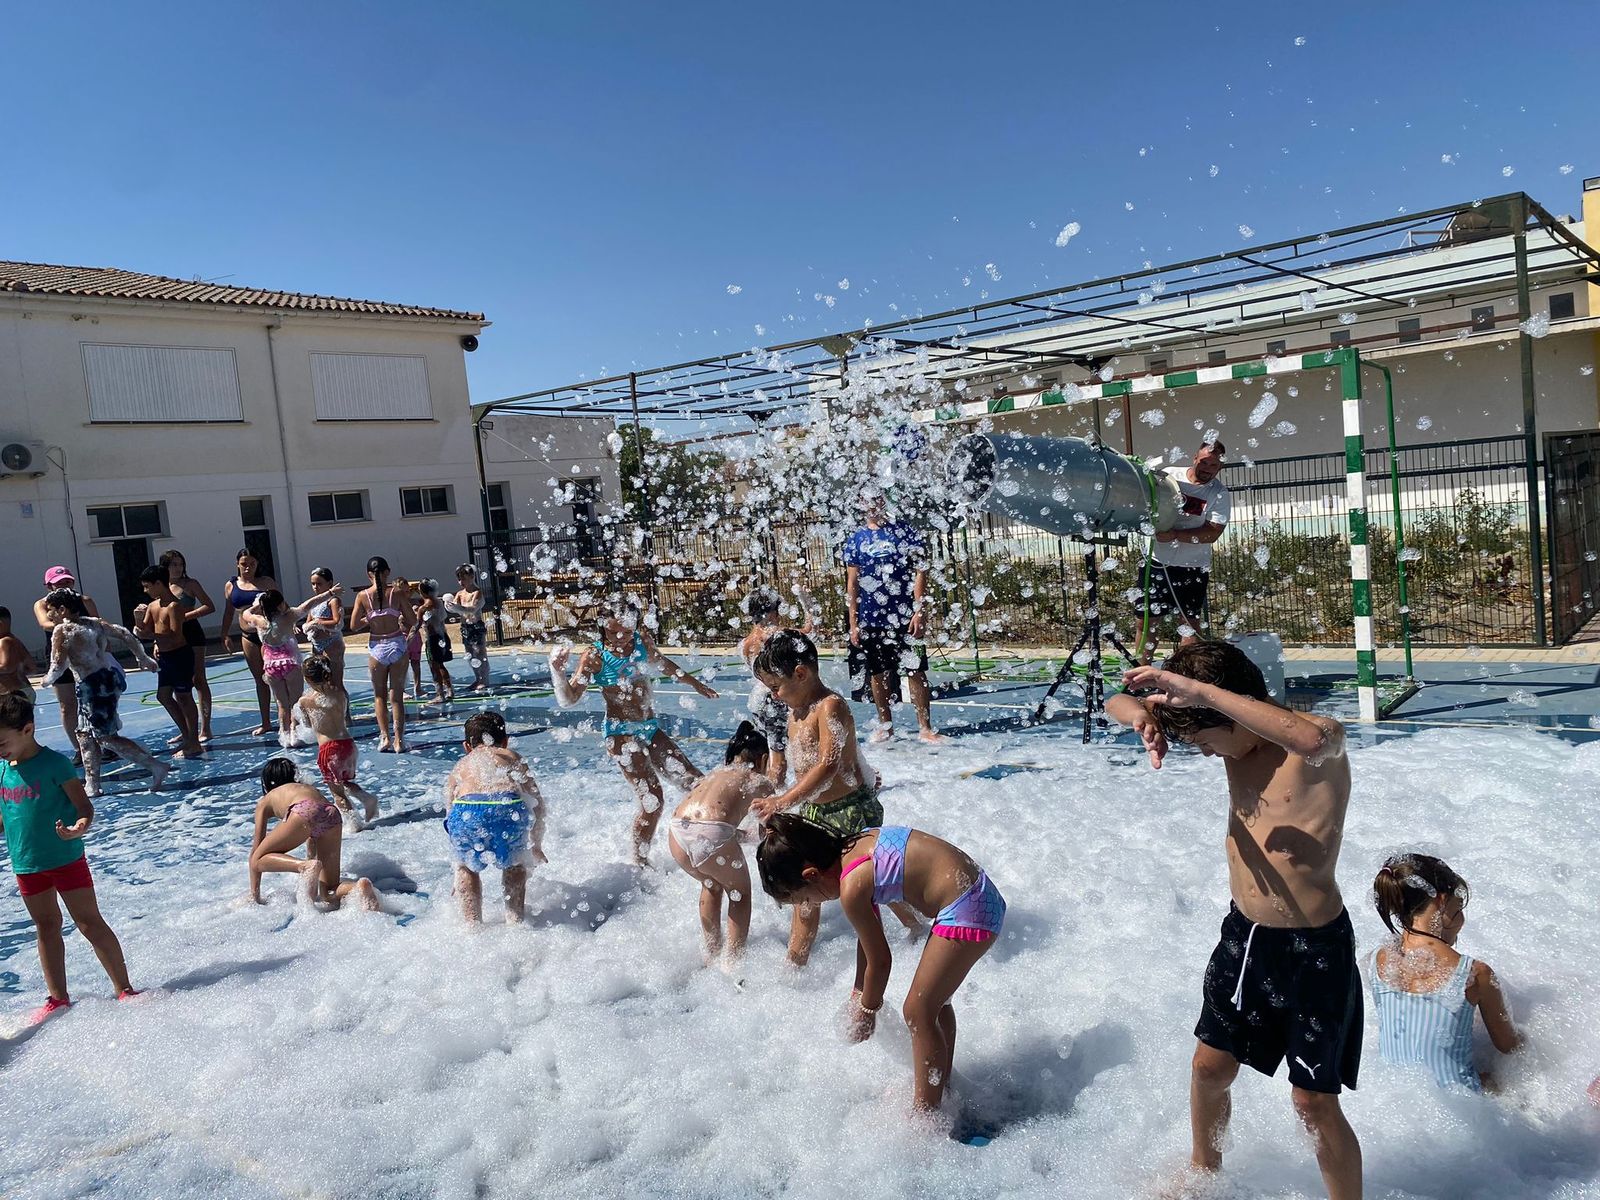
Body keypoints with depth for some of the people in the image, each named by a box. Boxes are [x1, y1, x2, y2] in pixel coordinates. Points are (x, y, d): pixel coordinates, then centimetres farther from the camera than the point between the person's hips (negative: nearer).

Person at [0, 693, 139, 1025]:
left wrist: (78, 829, -35)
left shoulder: (55, 764, -16)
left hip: (66, 859, -6)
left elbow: (85, 808, -16)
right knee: (47, 928, 16)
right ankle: (58, 999, 27)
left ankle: (124, 990, 7)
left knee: (90, 923, 0)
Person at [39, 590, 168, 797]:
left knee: (108, 738, -2)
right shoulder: (93, 622, 13)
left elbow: (58, 665, -16)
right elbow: (124, 634, 15)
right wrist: (143, 658, 23)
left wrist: (48, 679, 5)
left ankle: (155, 767, -6)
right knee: (85, 735, 18)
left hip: (94, 684, -9)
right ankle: (92, 784, 22)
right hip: (112, 675, 9)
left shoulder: (62, 630, -9)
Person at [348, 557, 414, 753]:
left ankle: (385, 737, 7)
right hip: (397, 645, 0)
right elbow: (412, 620, -5)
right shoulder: (397, 592, -6)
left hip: (377, 647, 0)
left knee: (379, 695, 15)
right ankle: (398, 740, 6)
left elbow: (354, 626, -4)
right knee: (396, 696, 7)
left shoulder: (363, 595, -6)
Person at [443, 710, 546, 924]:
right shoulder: (513, 757, 33)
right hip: (509, 809, 0)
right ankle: (514, 921, 24)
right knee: (515, 864, 30)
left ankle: (473, 925, 22)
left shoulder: (460, 766, 34)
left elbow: (450, 814, 35)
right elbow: (537, 804, 32)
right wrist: (536, 846, 47)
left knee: (466, 867, 30)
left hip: (466, 811, 0)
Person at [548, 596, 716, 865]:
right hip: (622, 732, -7)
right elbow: (568, 699, -15)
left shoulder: (643, 641, 4)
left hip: (651, 728, 7)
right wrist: (557, 669, -33)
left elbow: (663, 664, 26)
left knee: (695, 782, 5)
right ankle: (640, 861, 0)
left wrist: (697, 685, 39)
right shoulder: (594, 656, -11)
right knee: (653, 800, -16)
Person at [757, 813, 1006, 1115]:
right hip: (982, 894, 9)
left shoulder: (851, 888, -19)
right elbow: (869, 935, 17)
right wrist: (859, 994, 24)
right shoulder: (852, 845, 6)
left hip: (965, 913, -9)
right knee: (934, 1000, 24)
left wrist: (867, 1010, 12)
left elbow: (880, 959, -5)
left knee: (917, 1013, 5)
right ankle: (940, 1089, 42)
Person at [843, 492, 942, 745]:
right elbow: (851, 583, 8)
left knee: (915, 672, -1)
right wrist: (853, 623, 3)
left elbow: (920, 572, -5)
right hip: (870, 619, 3)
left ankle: (925, 728, 5)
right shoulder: (855, 540, 7)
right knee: (877, 674, 10)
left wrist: (919, 611, -13)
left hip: (905, 617, -3)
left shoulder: (905, 532, 0)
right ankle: (885, 726, 23)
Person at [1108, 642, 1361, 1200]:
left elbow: (1312, 739, -49)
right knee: (1209, 1067, 19)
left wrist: (1201, 691, -48)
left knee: (1313, 1100, 4)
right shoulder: (1236, 737, -2)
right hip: (1243, 935, 7)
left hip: (1314, 948, -7)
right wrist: (1144, 715, -25)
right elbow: (1118, 703, -1)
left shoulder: (1318, 742, -21)